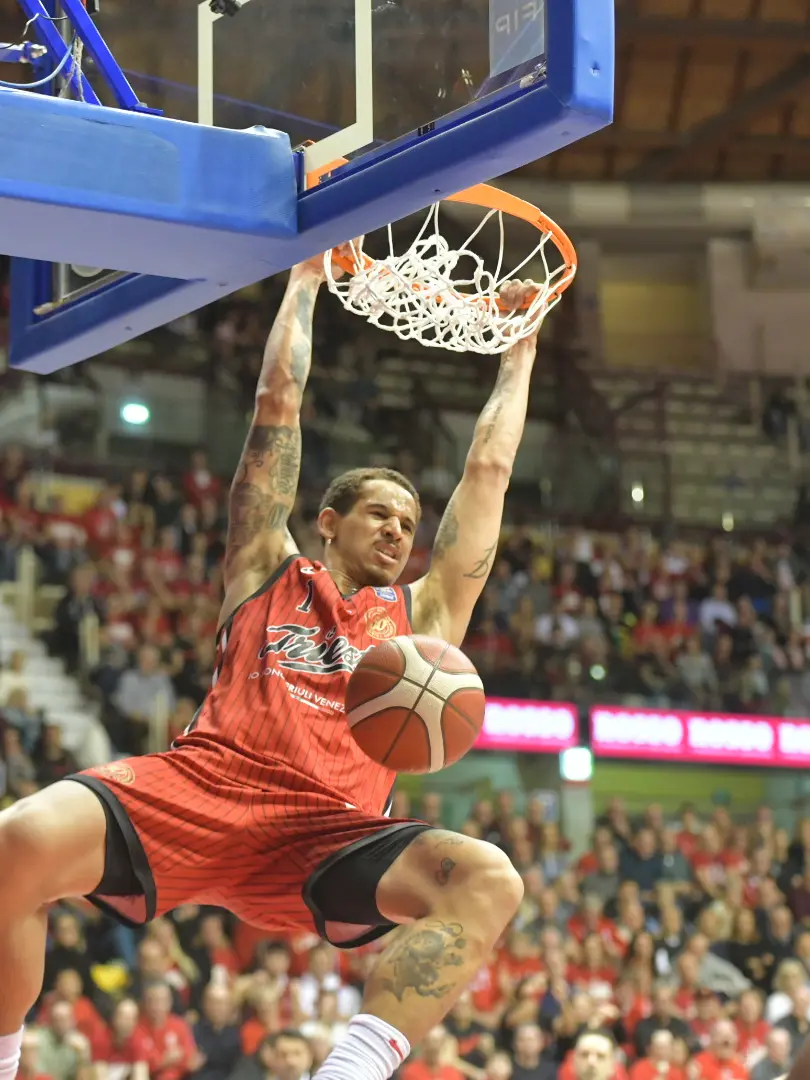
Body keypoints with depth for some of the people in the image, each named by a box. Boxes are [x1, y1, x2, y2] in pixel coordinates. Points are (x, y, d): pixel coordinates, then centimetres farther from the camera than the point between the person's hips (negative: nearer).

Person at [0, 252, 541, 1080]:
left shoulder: (422, 614, 28)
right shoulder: (268, 571, 25)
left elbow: (489, 468, 33)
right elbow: (278, 401, 26)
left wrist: (520, 347, 40)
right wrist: (305, 280, 33)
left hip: (328, 831, 2)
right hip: (197, 787, -1)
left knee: (488, 880, -29)